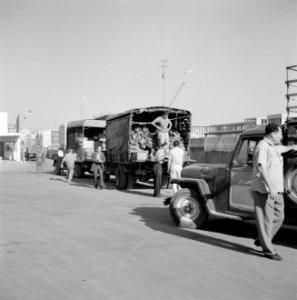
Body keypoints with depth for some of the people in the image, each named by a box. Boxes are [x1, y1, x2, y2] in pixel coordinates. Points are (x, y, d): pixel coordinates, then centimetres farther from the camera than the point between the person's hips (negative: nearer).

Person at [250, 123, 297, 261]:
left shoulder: (274, 147, 17)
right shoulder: (262, 146, -14)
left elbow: (282, 148, 43)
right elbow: (261, 167, -25)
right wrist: (270, 187, -31)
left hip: (276, 190, 10)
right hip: (264, 190, -10)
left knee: (278, 217, 13)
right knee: (266, 220, -3)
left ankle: (262, 240, 26)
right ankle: (268, 250, 4)